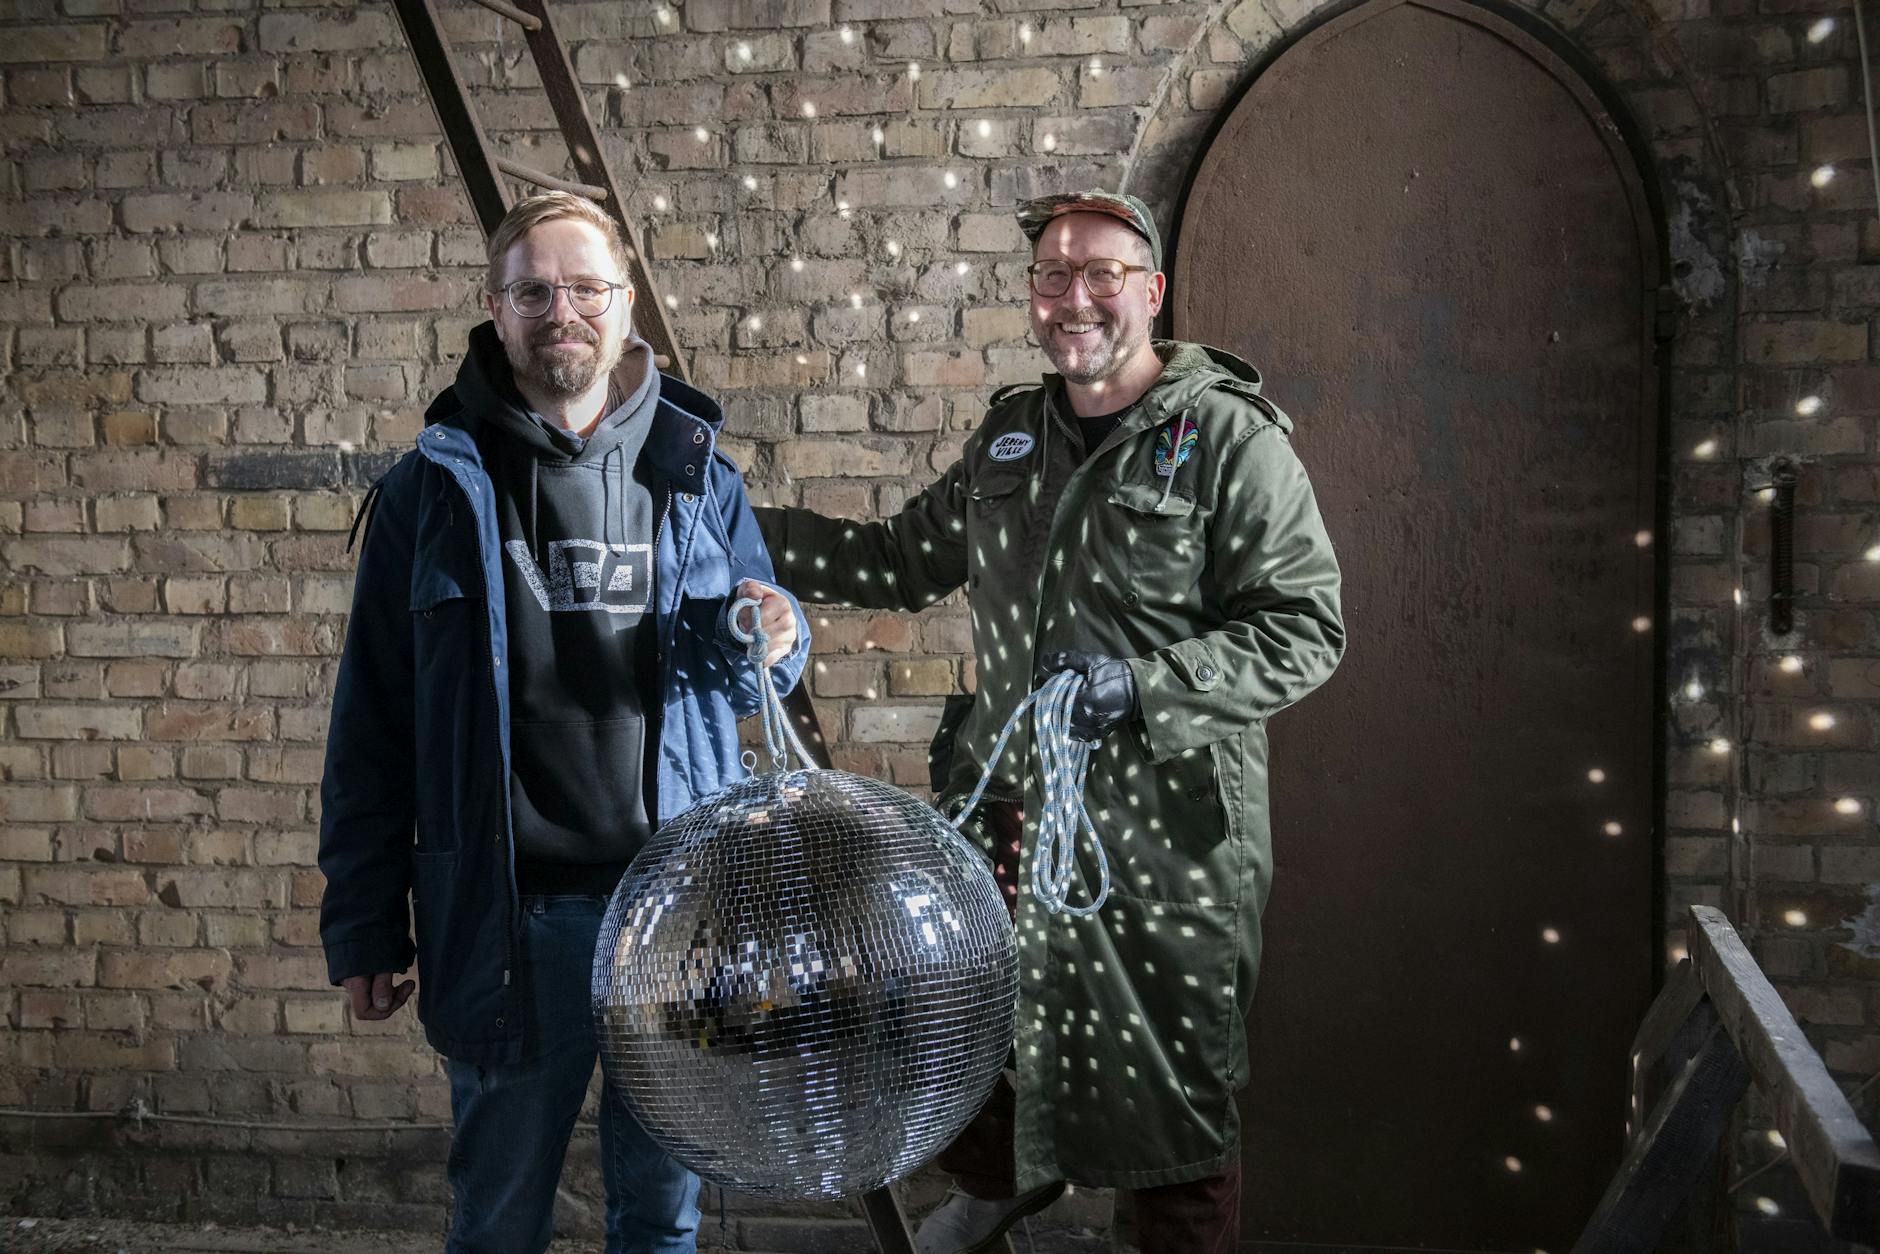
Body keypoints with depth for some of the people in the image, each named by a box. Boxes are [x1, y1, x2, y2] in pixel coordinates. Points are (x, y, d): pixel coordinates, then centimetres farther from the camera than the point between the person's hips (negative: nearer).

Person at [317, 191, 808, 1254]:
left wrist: (764, 640, -11)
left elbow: (756, 679, 14)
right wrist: (364, 928, 0)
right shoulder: (440, 486, 0)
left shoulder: (698, 474, 6)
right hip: (508, 917, -1)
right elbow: (372, 725, 2)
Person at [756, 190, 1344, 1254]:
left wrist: (1142, 686, -26)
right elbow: (905, 560, 19)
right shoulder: (1010, 435, 10)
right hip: (1006, 803, 6)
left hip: (1166, 829, -6)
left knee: (1177, 1094, 6)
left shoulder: (1232, 437, -10)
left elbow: (1305, 628, -14)